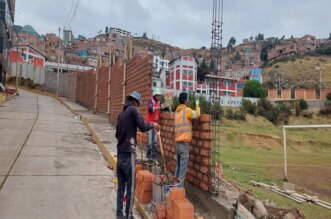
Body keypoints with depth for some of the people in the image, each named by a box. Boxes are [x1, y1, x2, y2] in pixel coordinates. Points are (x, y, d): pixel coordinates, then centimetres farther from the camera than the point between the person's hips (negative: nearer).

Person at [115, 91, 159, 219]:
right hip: (128, 154, -7)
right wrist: (153, 125, 4)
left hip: (120, 153, 7)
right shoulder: (133, 109, -7)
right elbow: (143, 127, -14)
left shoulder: (121, 113, 14)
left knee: (121, 186, 12)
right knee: (131, 186, 2)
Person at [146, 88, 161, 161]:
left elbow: (159, 111, 14)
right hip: (150, 122, -6)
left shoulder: (159, 102, 13)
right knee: (150, 140, -4)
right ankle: (148, 155, 10)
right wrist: (155, 108, -43)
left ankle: (154, 156, 12)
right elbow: (150, 108, -25)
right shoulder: (150, 100, -8)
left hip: (156, 122, 6)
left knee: (155, 141, 6)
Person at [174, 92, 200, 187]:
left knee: (178, 165, 17)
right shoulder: (187, 110, -9)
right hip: (184, 142, -8)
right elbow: (197, 114, -20)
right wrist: (197, 105, -3)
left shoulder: (177, 111, 13)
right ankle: (180, 186, -1)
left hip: (178, 141, 8)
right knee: (182, 167, -4)